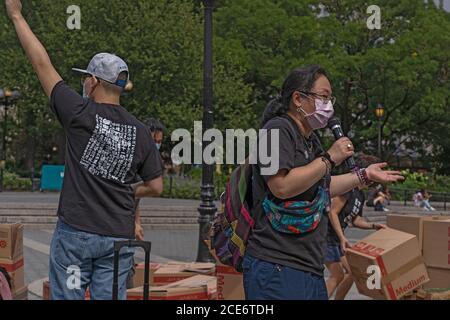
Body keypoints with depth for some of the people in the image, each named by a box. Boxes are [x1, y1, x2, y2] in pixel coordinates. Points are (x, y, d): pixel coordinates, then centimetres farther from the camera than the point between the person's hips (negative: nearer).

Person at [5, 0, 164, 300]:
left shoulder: (82, 115, -7)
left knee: (67, 297, 4)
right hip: (119, 237, 3)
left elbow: (42, 64, -1)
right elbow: (156, 186, 7)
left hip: (75, 232, -3)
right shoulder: (140, 132, 3)